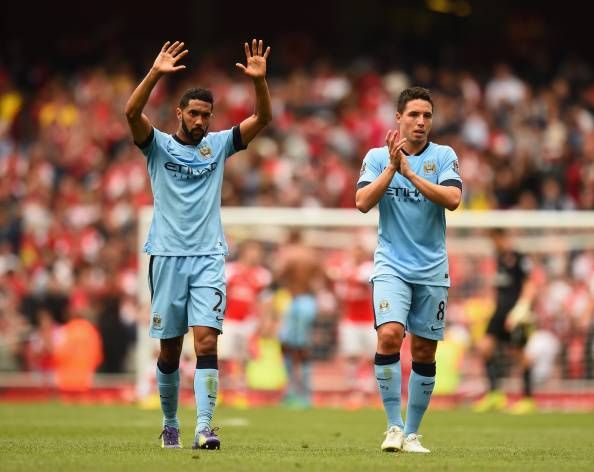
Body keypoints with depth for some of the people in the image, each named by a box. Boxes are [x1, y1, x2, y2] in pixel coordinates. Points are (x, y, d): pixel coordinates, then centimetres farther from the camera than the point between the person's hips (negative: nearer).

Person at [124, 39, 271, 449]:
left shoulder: (218, 145, 10)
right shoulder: (159, 145, 4)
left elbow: (263, 118, 0)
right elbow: (132, 113, -15)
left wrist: (259, 80, -16)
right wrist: (155, 74, -28)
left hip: (209, 257, 1)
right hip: (167, 256, -1)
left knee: (207, 340, -13)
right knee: (169, 349, 5)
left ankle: (204, 428, -20)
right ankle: (170, 425, 22)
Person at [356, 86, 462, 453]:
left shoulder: (444, 156, 1)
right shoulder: (377, 157, 3)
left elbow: (453, 199, -15)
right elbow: (363, 202, -9)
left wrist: (410, 172, -18)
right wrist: (392, 167, -17)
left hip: (432, 269, 1)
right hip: (392, 265, -1)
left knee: (424, 352, 3)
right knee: (389, 335, -21)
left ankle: (412, 432, 15)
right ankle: (394, 425, -14)